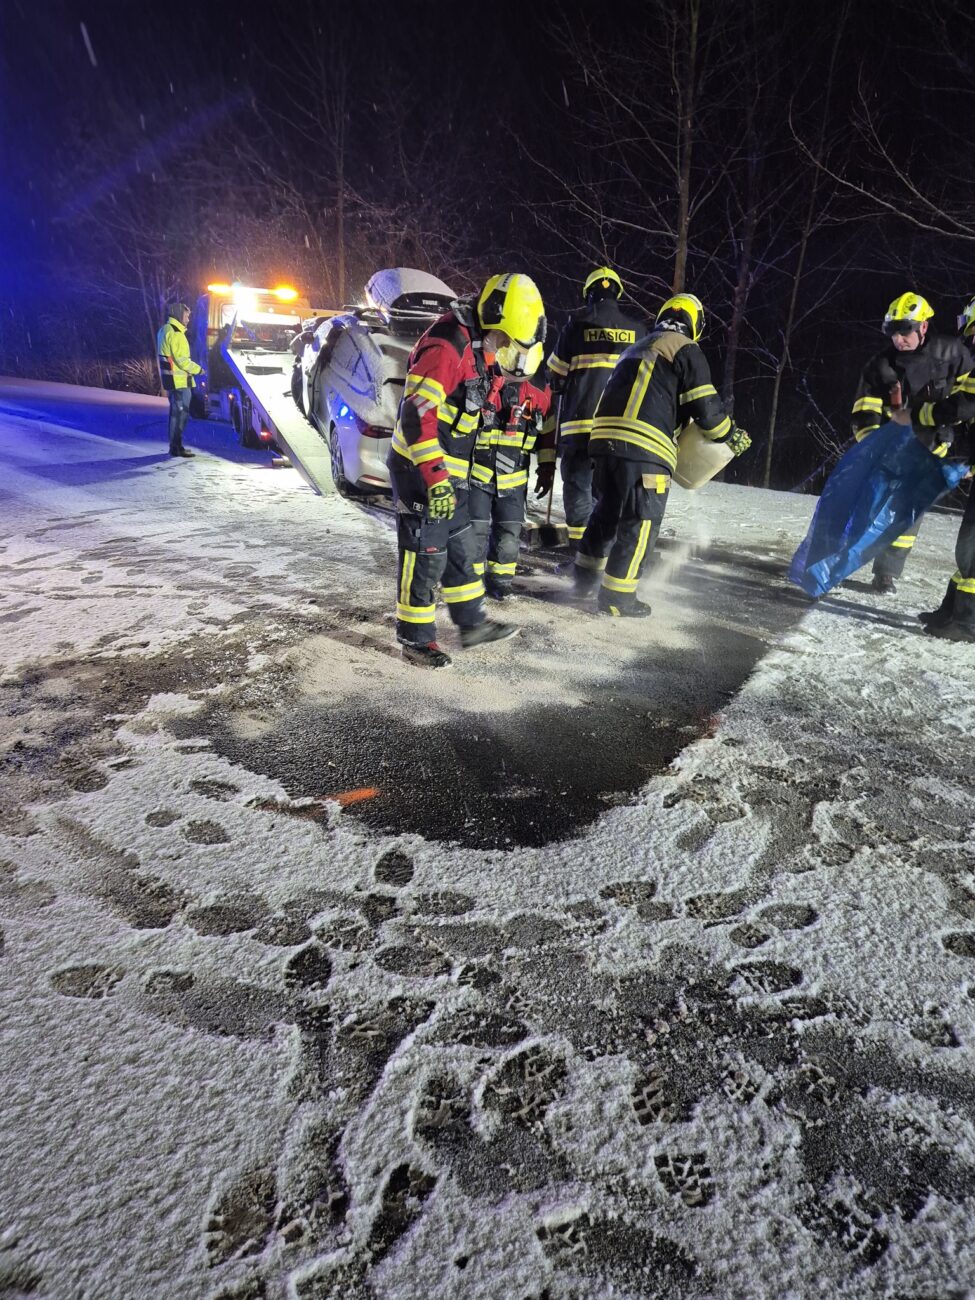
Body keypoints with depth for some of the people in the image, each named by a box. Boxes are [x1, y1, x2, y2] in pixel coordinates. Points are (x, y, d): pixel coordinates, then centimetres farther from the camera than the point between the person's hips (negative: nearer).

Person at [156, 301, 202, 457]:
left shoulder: (164, 330, 16)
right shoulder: (175, 333, -16)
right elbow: (182, 360, -20)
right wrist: (197, 369, -7)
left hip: (171, 379, 10)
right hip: (180, 380, -10)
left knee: (176, 412, 16)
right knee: (180, 413, -7)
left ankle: (174, 445, 21)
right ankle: (176, 447, -5)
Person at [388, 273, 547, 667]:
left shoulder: (483, 352, 12)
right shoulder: (447, 347, -20)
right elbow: (417, 413, -28)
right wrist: (435, 479, -33)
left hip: (447, 473, 10)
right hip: (420, 471, -10)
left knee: (461, 548, 16)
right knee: (425, 554, -4)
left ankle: (472, 623, 28)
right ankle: (415, 638, 9)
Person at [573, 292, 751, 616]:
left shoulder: (638, 348, 29)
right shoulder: (685, 350, 4)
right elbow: (704, 407, 0)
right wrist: (732, 435, 14)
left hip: (605, 437, 8)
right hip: (643, 447, -8)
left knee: (609, 509, 20)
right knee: (641, 521, -1)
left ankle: (586, 576, 27)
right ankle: (617, 597, 0)